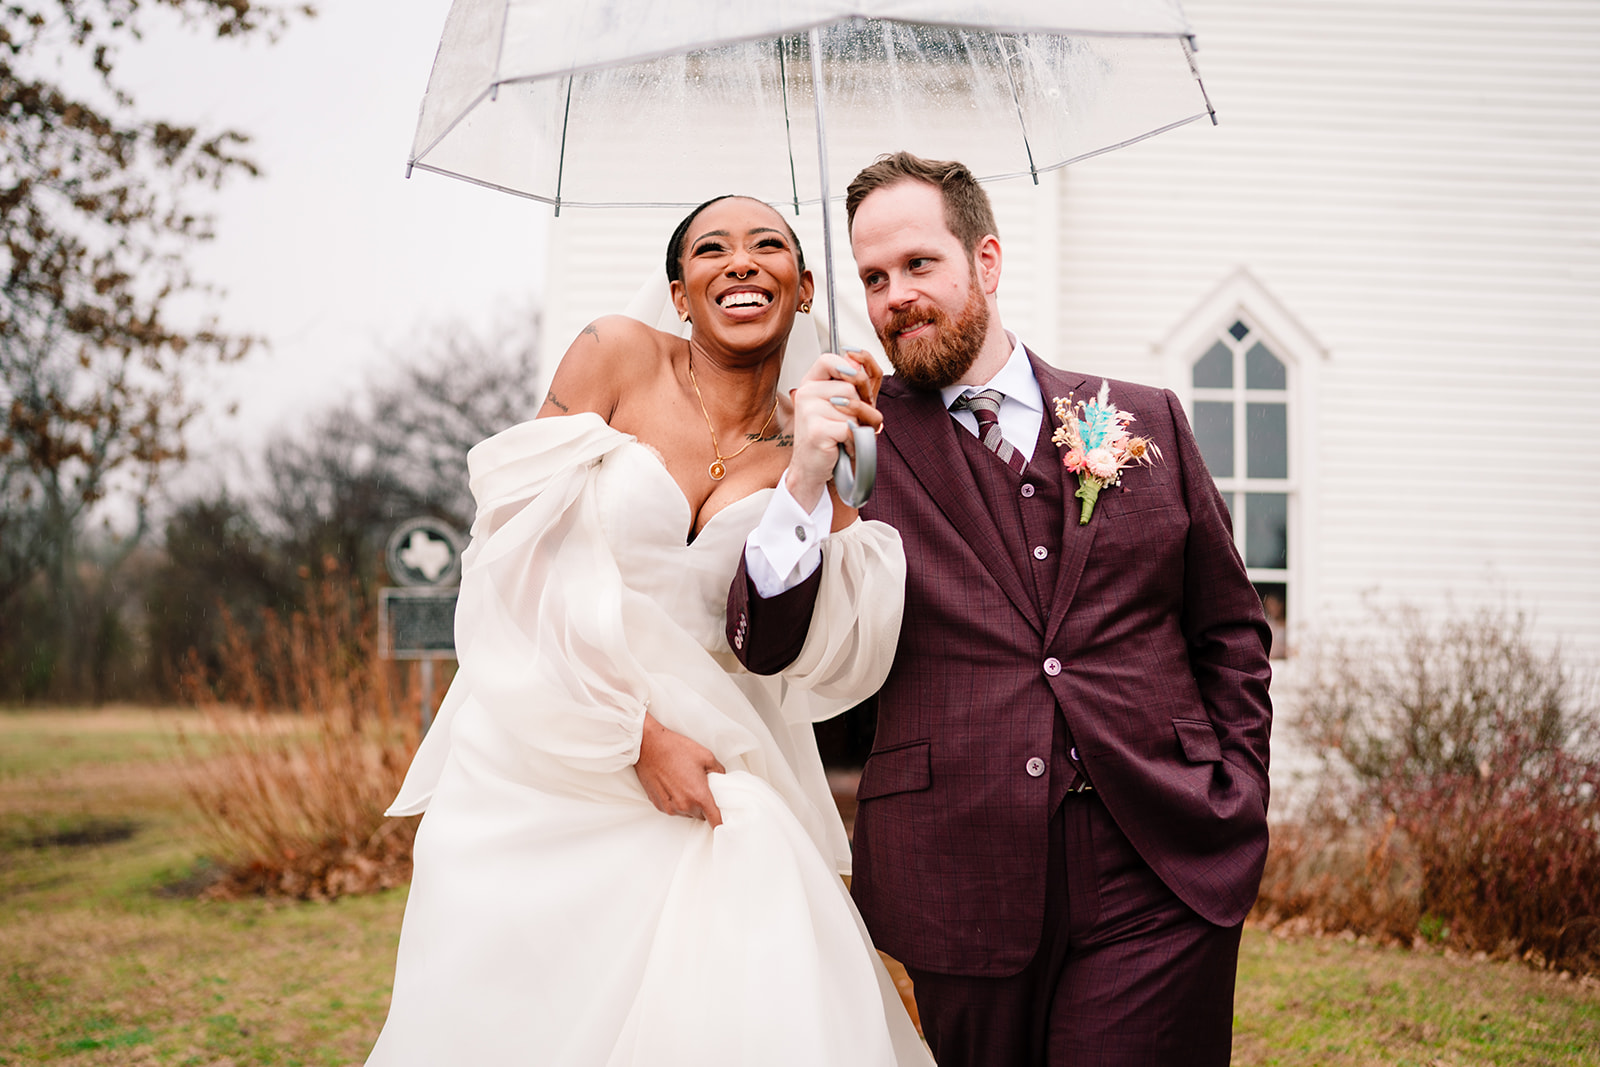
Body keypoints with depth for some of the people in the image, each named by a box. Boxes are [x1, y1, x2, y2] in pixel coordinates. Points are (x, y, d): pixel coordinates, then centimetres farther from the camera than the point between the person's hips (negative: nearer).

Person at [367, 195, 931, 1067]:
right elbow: (527, 554, -8)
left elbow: (826, 656, -4)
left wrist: (817, 470, -12)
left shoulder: (808, 442, 6)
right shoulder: (618, 357, -2)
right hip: (547, 754, -2)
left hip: (710, 773, 2)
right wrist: (638, 735, -12)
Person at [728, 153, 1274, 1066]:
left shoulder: (1148, 420, 12)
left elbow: (1230, 633, 16)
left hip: (1160, 868, 1)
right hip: (959, 881, -1)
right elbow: (767, 646, -4)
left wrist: (1238, 810, 6)